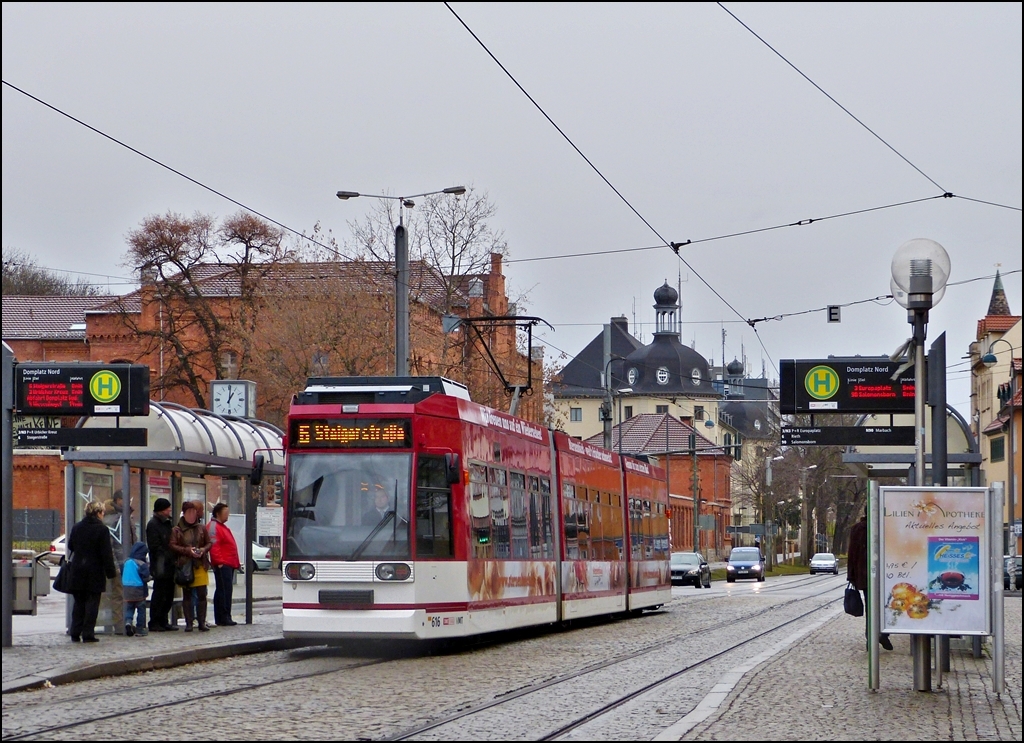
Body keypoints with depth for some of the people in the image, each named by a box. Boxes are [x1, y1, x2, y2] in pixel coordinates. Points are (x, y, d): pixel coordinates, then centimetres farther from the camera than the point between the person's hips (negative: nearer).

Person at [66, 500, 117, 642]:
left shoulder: (76, 528, 6)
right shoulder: (101, 529, -11)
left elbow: (71, 546, 18)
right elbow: (106, 553, -13)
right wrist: (111, 571, -8)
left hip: (78, 571, 5)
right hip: (95, 572, -5)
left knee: (79, 602, 12)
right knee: (92, 603, 0)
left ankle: (75, 633, 10)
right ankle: (88, 634, -2)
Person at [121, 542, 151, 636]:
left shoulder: (126, 562, 5)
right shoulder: (142, 564, -14)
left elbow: (122, 576, 12)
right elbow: (146, 578, -15)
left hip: (127, 589, 5)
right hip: (139, 590, -5)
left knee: (129, 608, 14)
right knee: (141, 609, 5)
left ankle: (128, 621, -12)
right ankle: (140, 629, 7)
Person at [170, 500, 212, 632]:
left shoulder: (201, 529, 11)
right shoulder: (177, 530, 1)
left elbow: (209, 543, 15)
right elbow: (172, 546, -6)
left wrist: (204, 549, -6)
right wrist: (187, 550, -17)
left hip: (200, 565, 2)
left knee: (201, 595, -1)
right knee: (187, 595, 4)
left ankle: (202, 622, 4)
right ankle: (189, 622, 8)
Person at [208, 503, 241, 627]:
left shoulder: (222, 526, 23)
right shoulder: (214, 527, -11)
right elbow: (214, 546, -20)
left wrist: (235, 562, 24)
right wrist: (219, 562, -23)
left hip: (228, 564, 11)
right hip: (223, 565, -11)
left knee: (224, 591, 12)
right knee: (224, 591, -12)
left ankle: (221, 618, 15)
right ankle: (224, 618, -12)